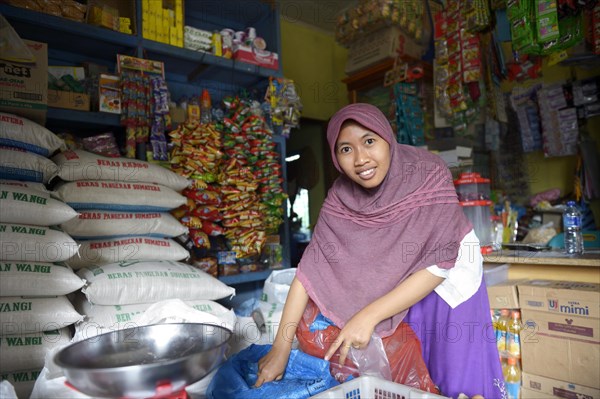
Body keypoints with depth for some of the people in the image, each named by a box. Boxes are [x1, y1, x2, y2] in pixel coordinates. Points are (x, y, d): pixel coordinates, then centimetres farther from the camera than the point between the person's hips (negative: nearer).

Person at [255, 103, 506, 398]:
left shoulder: (428, 175, -29)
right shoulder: (341, 196, -20)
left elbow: (437, 265, -28)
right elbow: (312, 266, -21)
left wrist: (368, 316, -33)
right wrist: (281, 347, -24)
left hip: (448, 279, -2)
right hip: (394, 284, 2)